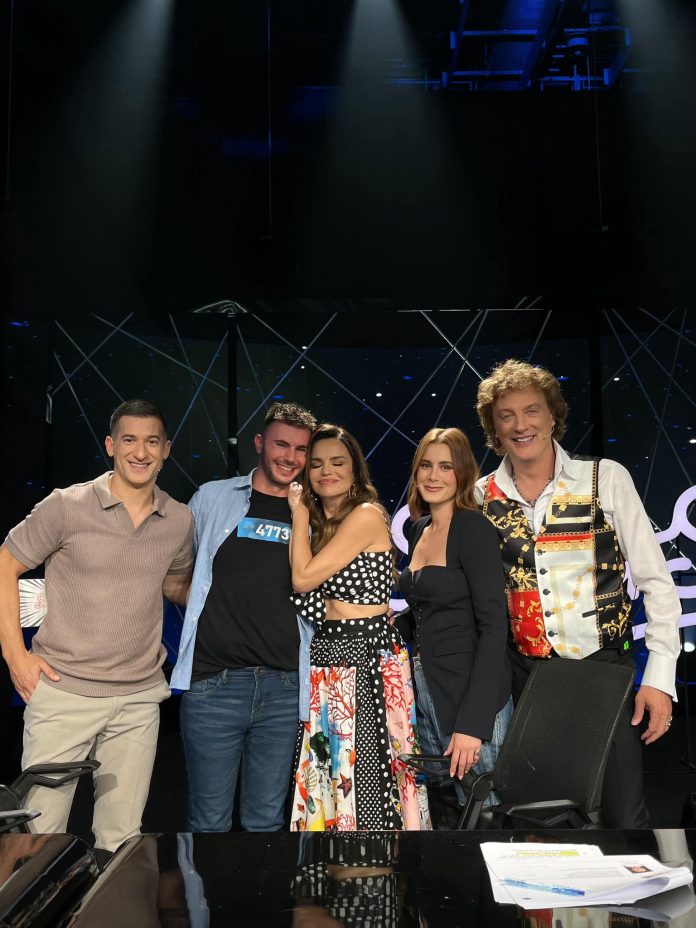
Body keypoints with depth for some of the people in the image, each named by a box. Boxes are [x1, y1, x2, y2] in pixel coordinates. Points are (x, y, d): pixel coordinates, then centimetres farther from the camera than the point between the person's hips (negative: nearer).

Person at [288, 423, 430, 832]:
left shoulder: (366, 515, -12)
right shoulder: (322, 523, 15)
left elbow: (303, 579, -15)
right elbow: (309, 600, 7)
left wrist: (299, 512, -5)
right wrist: (307, 513, 7)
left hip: (367, 653, -8)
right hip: (328, 652, 8)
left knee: (364, 775, -4)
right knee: (331, 775, 13)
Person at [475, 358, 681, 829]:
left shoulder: (606, 479, -5)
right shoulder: (482, 497, 1)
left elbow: (656, 580, -4)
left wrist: (660, 677, -9)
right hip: (526, 677, 2)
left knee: (624, 814, 1)